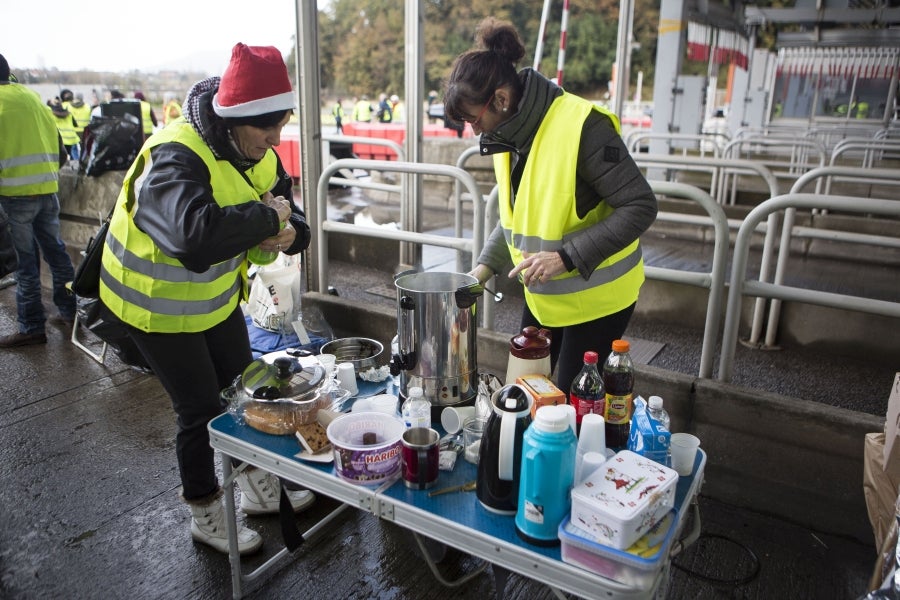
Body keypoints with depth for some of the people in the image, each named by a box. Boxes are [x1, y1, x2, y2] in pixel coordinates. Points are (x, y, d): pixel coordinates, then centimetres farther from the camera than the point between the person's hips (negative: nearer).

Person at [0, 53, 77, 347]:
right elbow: (60, 151, 14)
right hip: (47, 190, 6)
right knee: (55, 250, 15)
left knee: (25, 260, 1)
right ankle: (70, 311, 23)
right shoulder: (34, 98, 13)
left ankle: (31, 328, 8)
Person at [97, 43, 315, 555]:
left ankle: (260, 489, 38)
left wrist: (287, 233, -27)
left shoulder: (258, 154, -6)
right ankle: (206, 514, 27)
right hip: (157, 302, -7)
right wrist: (267, 217, -36)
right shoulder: (177, 156, -32)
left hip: (215, 297, 8)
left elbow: (290, 217, -3)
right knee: (202, 409, 2)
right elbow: (195, 232, -51)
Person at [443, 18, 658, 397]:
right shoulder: (510, 134, 1)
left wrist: (566, 256, -28)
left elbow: (640, 206, -22)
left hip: (596, 294, -7)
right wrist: (486, 265, 1)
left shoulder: (582, 125, -24)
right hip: (543, 294, 7)